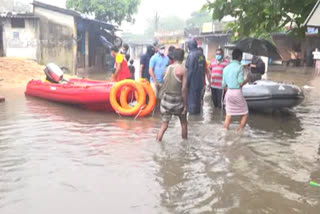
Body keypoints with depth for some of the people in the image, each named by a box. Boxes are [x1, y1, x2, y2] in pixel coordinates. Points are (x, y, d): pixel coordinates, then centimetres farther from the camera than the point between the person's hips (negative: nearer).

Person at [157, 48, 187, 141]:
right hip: (177, 99, -3)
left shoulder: (167, 68, 3)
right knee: (183, 122, 20)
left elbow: (165, 84, 4)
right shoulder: (182, 69, -11)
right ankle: (185, 140, 33)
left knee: (164, 124, 9)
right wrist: (185, 104, -8)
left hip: (166, 99, 3)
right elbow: (183, 89, -13)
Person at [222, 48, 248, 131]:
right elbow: (240, 83, -15)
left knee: (228, 115, 11)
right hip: (237, 92, -6)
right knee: (245, 114, 10)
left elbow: (223, 85, 10)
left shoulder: (226, 68, 9)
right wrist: (247, 80, 3)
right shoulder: (239, 67, -9)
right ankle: (239, 131, 6)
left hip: (228, 92, 6)